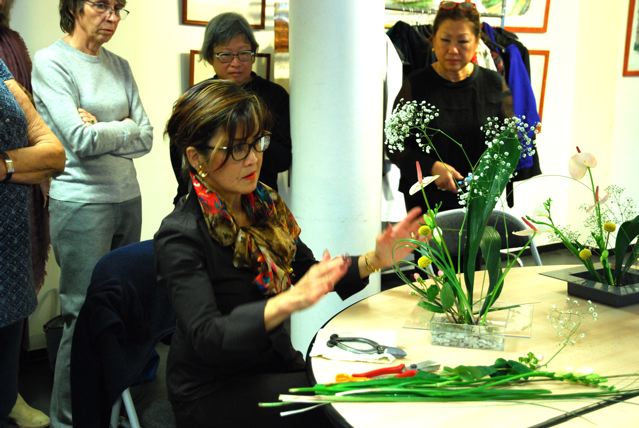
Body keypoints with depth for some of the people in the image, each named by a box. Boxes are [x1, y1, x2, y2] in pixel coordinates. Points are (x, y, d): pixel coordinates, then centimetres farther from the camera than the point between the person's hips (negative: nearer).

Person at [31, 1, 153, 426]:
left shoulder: (119, 66, 11)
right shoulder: (51, 62, -6)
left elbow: (146, 139, 4)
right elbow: (81, 140, -16)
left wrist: (101, 131, -10)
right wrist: (126, 128, -2)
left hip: (127, 197, 6)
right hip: (81, 203, -6)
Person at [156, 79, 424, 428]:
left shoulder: (264, 203, 1)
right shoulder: (180, 237, -19)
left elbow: (314, 276, 7)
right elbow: (207, 338, -28)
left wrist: (375, 260, -9)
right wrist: (290, 301, -42)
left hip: (275, 364, 6)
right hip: (214, 391, -6)